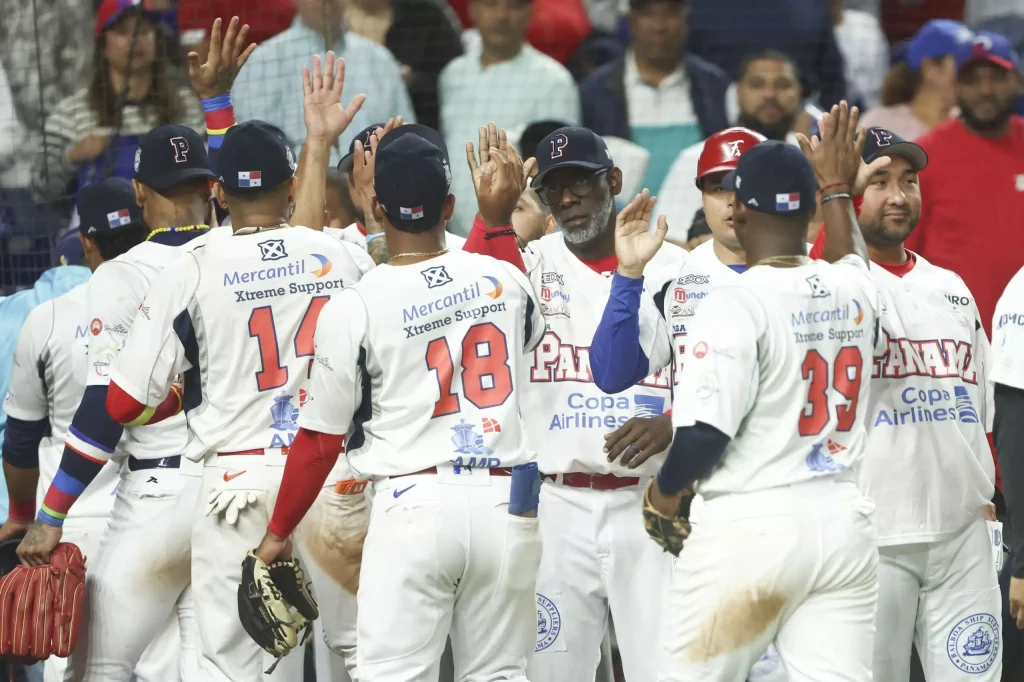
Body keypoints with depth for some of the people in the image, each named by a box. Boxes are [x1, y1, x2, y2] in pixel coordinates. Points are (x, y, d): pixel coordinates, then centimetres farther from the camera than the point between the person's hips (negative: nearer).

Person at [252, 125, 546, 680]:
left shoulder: (354, 307, -6)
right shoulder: (503, 280, 4)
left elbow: (320, 437, 0)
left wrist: (278, 532, 12)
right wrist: (499, 217, 31)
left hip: (413, 505, -4)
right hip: (505, 504, 4)